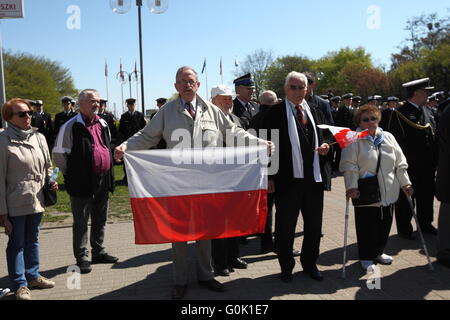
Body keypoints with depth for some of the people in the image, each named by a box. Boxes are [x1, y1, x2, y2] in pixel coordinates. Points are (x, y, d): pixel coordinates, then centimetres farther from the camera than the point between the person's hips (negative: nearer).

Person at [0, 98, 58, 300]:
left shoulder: (39, 138, 6)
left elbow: (47, 165, 20)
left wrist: (51, 181, -1)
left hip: (37, 200, 6)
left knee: (33, 240, 18)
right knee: (16, 243, 6)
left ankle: (32, 276, 33)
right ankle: (20, 284, 18)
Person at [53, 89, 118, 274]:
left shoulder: (103, 124, 11)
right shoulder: (71, 126, -10)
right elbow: (59, 154, -6)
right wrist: (71, 174, -3)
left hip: (103, 181, 7)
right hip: (82, 183, -6)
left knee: (100, 219, 16)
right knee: (81, 222, 4)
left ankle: (98, 252, 30)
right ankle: (82, 258, 14)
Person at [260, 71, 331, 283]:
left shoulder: (315, 112, 14)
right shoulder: (275, 113, -3)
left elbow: (324, 138, 22)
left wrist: (325, 147, -2)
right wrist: (270, 177, -13)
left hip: (315, 178, 5)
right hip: (287, 179, -5)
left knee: (314, 225, 15)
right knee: (285, 226, 8)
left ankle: (310, 263, 33)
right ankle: (286, 266, 26)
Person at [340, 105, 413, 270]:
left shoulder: (388, 137, 10)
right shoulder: (354, 140, -5)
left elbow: (400, 162, 13)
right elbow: (349, 165, -11)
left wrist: (405, 182, 9)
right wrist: (351, 187, -18)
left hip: (388, 193, 5)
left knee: (385, 224, 13)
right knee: (366, 226, 3)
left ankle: (378, 251, 34)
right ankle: (366, 257, 20)